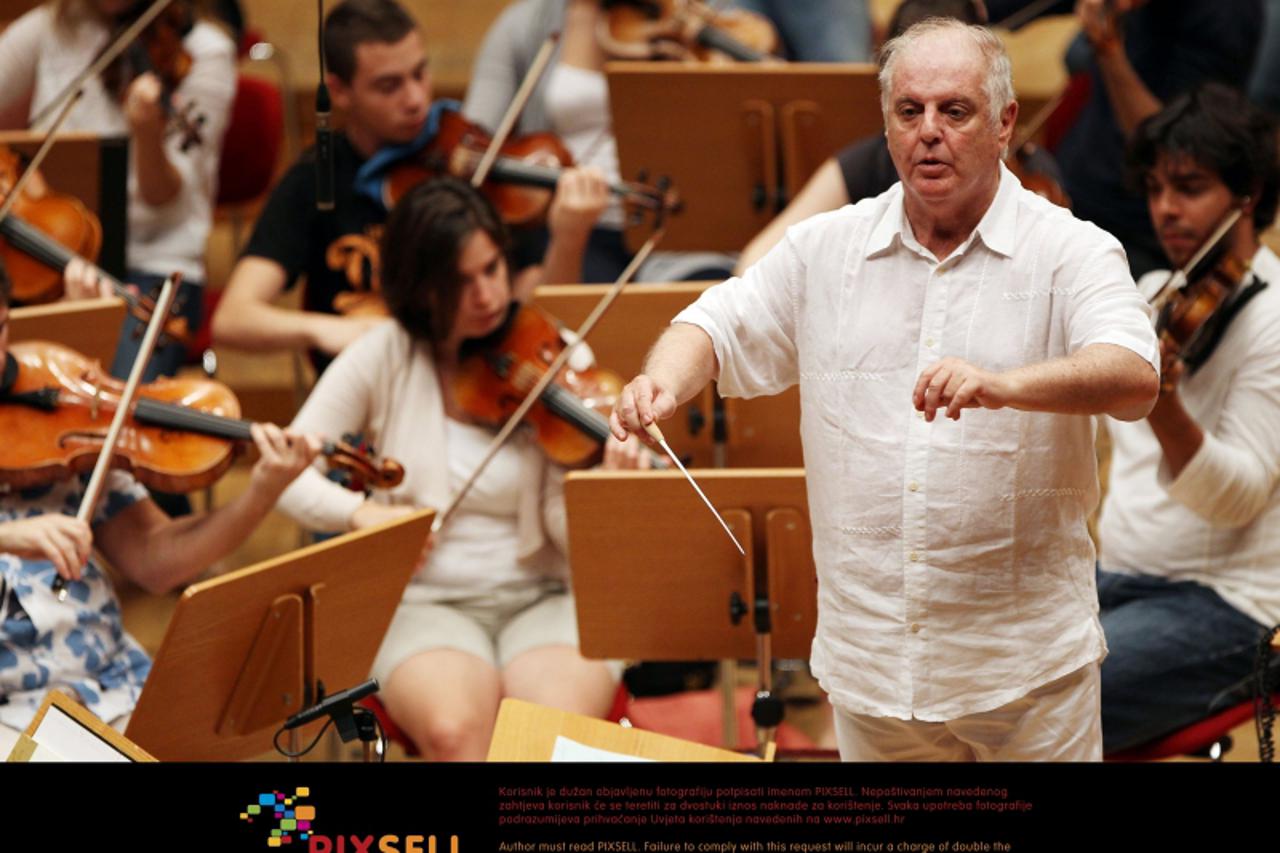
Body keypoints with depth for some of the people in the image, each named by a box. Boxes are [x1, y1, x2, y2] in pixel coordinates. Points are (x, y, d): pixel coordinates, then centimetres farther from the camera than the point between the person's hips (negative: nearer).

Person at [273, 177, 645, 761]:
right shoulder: (385, 357, 1)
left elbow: (568, 525, -7)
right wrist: (362, 511, -21)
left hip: (543, 599, 0)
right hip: (424, 602, 0)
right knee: (456, 727, -34)